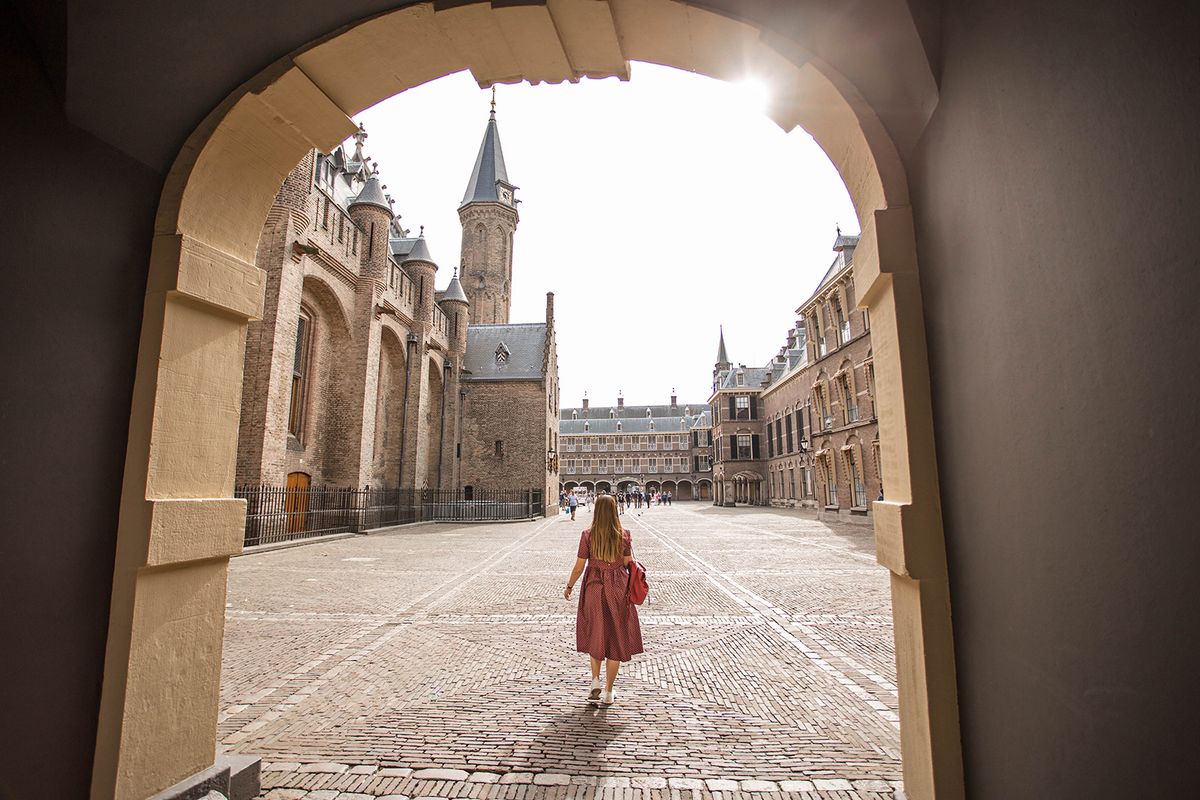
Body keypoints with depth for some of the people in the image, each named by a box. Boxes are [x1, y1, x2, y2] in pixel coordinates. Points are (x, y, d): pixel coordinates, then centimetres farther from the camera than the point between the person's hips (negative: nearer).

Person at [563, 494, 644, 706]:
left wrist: (569, 586, 8)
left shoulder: (588, 535, -10)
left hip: (594, 587, 0)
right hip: (618, 588, 0)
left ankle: (595, 683, 16)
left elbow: (579, 566, -7)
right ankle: (608, 693, 18)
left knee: (595, 635, 21)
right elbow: (629, 564, -3)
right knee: (616, 638, 11)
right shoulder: (624, 535, -9)